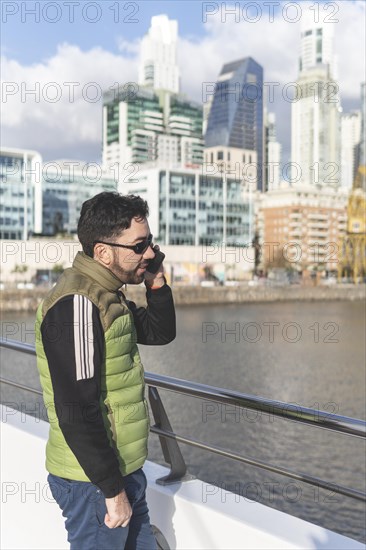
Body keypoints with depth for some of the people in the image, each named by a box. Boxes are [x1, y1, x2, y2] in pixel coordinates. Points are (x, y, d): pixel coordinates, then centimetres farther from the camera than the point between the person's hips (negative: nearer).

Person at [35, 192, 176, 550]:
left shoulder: (106, 295, 6)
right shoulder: (77, 304, -24)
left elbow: (160, 332, 17)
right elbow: (77, 412, -25)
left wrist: (157, 283, 1)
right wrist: (112, 490, -19)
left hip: (123, 468, 9)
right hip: (93, 480, -9)